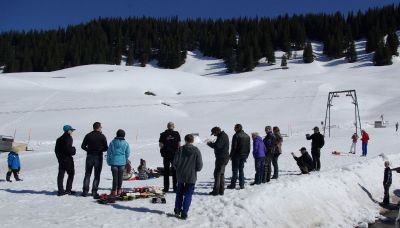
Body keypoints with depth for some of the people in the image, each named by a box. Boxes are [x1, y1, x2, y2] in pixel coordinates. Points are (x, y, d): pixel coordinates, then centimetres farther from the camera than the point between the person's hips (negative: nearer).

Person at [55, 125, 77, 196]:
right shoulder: (68, 138, -13)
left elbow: (56, 149, 15)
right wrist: (73, 150, -4)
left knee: (61, 174, 8)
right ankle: (68, 190, 3)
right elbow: (68, 149, -22)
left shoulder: (59, 139, 13)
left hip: (60, 159, 8)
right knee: (71, 173, 4)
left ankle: (60, 190, 9)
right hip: (67, 159, -8)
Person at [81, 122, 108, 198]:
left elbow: (83, 146, 0)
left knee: (87, 174, 11)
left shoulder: (88, 135, -1)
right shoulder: (102, 136, -5)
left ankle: (85, 191, 8)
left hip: (89, 156, 2)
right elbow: (106, 148, -4)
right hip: (98, 157, -2)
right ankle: (94, 192, 3)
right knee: (97, 175, 5)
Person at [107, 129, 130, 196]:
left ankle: (114, 190, 3)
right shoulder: (126, 143, -1)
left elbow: (109, 152, 0)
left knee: (115, 176, 3)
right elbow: (127, 153, 4)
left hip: (114, 162, -1)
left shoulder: (112, 142, -3)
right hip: (122, 162, 1)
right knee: (120, 176, 10)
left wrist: (109, 161, 9)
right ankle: (119, 190, 16)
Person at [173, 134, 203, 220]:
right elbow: (199, 166, -8)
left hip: (180, 176, 2)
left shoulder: (181, 149, -6)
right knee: (188, 195, 6)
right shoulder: (196, 151, -8)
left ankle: (177, 210, 24)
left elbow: (175, 162, -6)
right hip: (191, 177, -1)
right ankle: (184, 213, 3)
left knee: (179, 193, 20)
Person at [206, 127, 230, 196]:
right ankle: (221, 190, 19)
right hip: (223, 158, 10)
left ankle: (216, 191, -3)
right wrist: (212, 143, 5)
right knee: (221, 174, 15)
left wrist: (209, 143, -10)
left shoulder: (222, 136, -17)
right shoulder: (223, 135, 15)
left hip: (221, 158, -10)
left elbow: (217, 146, -27)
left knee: (217, 174, -5)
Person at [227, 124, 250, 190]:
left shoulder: (236, 135, -12)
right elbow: (248, 147, 12)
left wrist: (231, 155, -6)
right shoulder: (247, 136, 10)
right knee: (241, 170, 12)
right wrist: (246, 155, 17)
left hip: (237, 155, -6)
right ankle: (242, 185, 10)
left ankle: (233, 185, 1)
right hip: (244, 156, 6)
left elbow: (234, 147, -14)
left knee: (235, 170, -1)